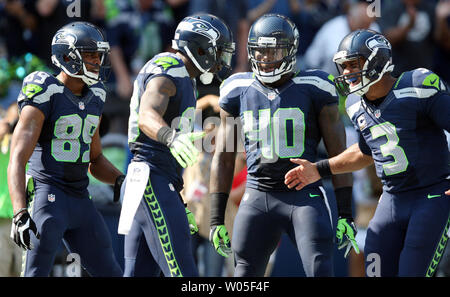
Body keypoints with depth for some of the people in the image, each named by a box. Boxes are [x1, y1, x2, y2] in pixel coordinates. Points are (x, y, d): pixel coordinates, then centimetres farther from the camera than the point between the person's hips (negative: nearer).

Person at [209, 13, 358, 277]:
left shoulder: (314, 89, -3)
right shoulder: (239, 92, 6)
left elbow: (339, 155, -1)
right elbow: (224, 159, 11)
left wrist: (346, 215, -6)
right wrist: (216, 219, 8)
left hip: (304, 196, -3)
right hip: (258, 196, 3)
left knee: (321, 272, -16)